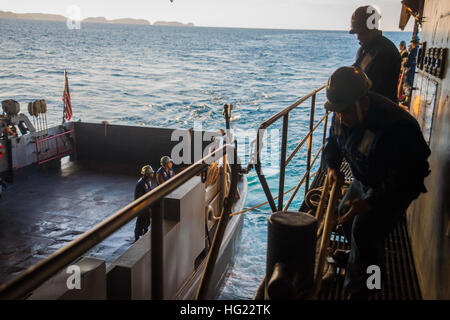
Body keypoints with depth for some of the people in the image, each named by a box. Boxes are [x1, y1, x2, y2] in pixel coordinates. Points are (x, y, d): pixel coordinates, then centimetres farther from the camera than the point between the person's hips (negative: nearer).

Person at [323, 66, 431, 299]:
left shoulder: (397, 127, -37)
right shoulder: (344, 114, -11)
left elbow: (403, 178, -34)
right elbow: (333, 141, 10)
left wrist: (370, 202, -39)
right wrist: (332, 166, -6)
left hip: (397, 188, -8)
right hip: (363, 180, 8)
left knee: (364, 230, -17)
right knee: (345, 212, 18)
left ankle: (357, 290, 2)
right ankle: (357, 256, 48)